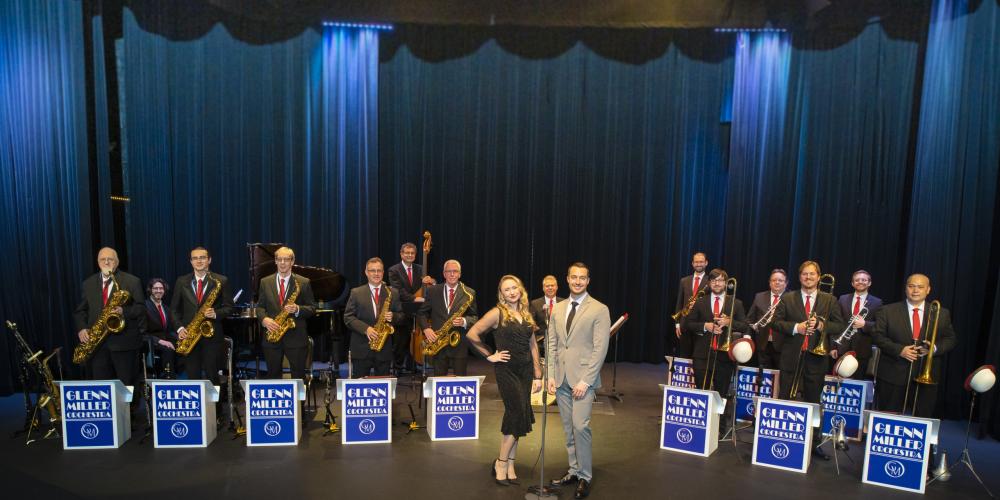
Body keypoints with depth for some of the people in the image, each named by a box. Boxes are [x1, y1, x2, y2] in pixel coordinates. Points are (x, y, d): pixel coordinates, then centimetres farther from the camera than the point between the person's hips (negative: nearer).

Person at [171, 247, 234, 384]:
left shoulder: (221, 281, 0)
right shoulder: (181, 281, 8)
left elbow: (229, 307, 1)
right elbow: (174, 309, 10)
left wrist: (216, 314, -18)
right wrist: (179, 328, -4)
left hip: (212, 335, -2)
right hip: (189, 336, 2)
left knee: (212, 376, 3)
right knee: (192, 377, 7)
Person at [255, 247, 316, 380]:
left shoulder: (304, 282, 1)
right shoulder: (265, 282, 8)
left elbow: (312, 308, 1)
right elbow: (260, 306, 9)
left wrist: (298, 309, -18)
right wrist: (264, 319, -11)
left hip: (296, 337, -2)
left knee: (299, 376, 3)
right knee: (272, 376, 11)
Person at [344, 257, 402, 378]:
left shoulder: (393, 293, 7)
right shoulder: (356, 293, 3)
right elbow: (348, 317, -2)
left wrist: (393, 316, -14)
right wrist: (365, 329, -16)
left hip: (385, 349, 1)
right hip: (361, 349, -1)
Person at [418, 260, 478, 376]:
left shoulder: (469, 293, 2)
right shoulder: (432, 291, 6)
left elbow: (474, 317, 4)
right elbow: (422, 313, 10)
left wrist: (464, 321, -17)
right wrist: (426, 328, -8)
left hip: (460, 344, -1)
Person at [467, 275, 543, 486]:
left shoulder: (527, 314, 10)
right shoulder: (497, 313, -8)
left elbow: (533, 345, 13)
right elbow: (472, 334, -11)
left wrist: (538, 375, 9)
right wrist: (490, 356, -7)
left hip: (526, 369, 6)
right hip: (507, 370, -5)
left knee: (516, 417, 9)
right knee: (518, 415, -9)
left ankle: (509, 464, 20)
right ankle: (501, 463, 9)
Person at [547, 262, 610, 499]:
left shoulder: (599, 310, -5)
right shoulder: (558, 309, 11)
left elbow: (600, 348, -10)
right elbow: (551, 343, 12)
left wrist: (586, 381, -15)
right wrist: (551, 375, 3)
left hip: (583, 378, -5)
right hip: (561, 379, 5)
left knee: (580, 426, -11)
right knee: (568, 428, 10)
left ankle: (585, 476, 3)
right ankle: (574, 470, 23)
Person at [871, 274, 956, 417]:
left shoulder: (941, 314, 6)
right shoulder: (887, 311, 0)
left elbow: (950, 339, 8)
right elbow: (877, 335, -3)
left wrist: (935, 348, -12)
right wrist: (899, 350, -17)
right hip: (893, 375, -2)